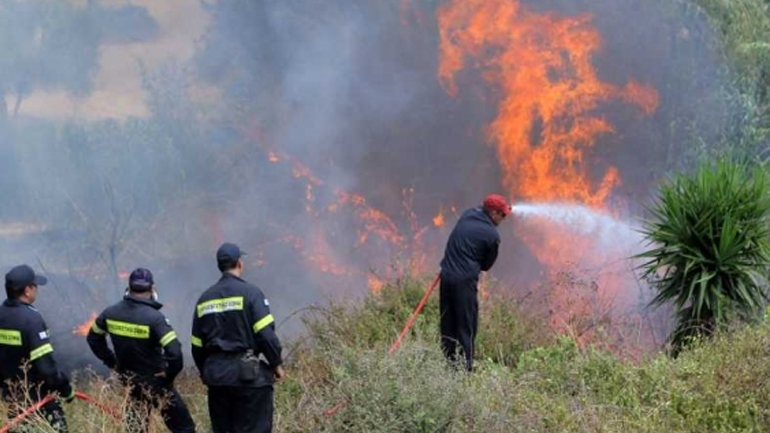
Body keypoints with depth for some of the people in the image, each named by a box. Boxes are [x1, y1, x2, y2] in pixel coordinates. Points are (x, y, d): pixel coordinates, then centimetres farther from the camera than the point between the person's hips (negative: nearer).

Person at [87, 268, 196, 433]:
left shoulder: (111, 313, -4)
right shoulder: (154, 318, -23)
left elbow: (93, 338, 12)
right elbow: (174, 352, -30)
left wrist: (111, 362, 15)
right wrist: (170, 374, -13)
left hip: (129, 380, 6)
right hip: (155, 381, -6)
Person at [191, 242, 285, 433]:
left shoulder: (204, 299, 10)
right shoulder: (250, 293, -8)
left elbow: (197, 344, 13)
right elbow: (266, 333, -14)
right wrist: (276, 364, -3)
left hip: (216, 376, 6)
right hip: (247, 374, -6)